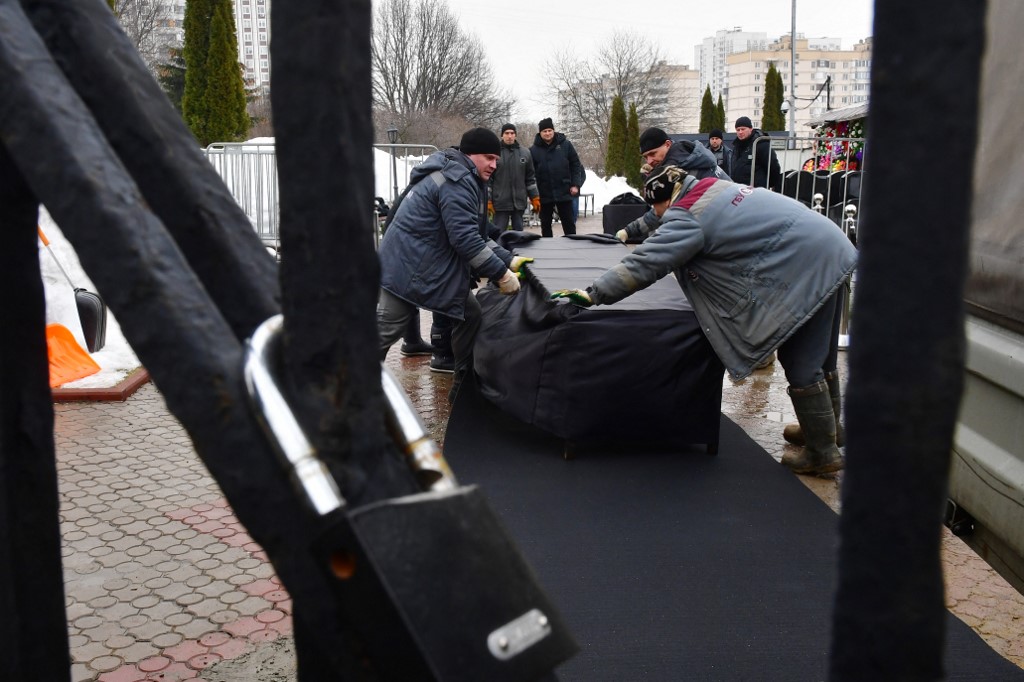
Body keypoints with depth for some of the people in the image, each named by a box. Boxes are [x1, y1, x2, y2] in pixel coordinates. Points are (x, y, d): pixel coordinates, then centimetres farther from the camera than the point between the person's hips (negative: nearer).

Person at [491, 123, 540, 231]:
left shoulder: (525, 153, 9)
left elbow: (530, 178, 13)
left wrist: (535, 198, 8)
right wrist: (488, 201, -6)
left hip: (519, 202, 3)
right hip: (501, 202, -3)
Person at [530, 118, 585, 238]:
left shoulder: (565, 145, 1)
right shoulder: (534, 150, -1)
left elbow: (576, 165, 4)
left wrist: (575, 184, -4)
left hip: (564, 193, 0)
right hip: (544, 195, 0)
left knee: (569, 223, 6)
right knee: (545, 224, 10)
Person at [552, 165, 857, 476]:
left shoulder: (687, 217, -14)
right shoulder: (715, 188, 13)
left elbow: (645, 263, -18)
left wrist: (592, 293, -15)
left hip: (806, 266, -10)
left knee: (801, 364, 0)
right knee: (817, 356, 22)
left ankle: (822, 452, 10)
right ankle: (823, 425, 38)